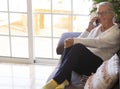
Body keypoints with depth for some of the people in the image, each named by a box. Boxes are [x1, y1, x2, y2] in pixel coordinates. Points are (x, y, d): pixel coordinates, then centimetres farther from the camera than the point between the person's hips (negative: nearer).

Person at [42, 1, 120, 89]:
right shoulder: (96, 28, 22)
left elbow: (97, 42, -19)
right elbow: (81, 41, 16)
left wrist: (74, 41, -28)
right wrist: (89, 29, 3)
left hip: (98, 64, -7)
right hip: (84, 59, 7)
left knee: (79, 47, -33)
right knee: (69, 45, -22)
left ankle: (56, 81, -37)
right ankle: (65, 79, -34)